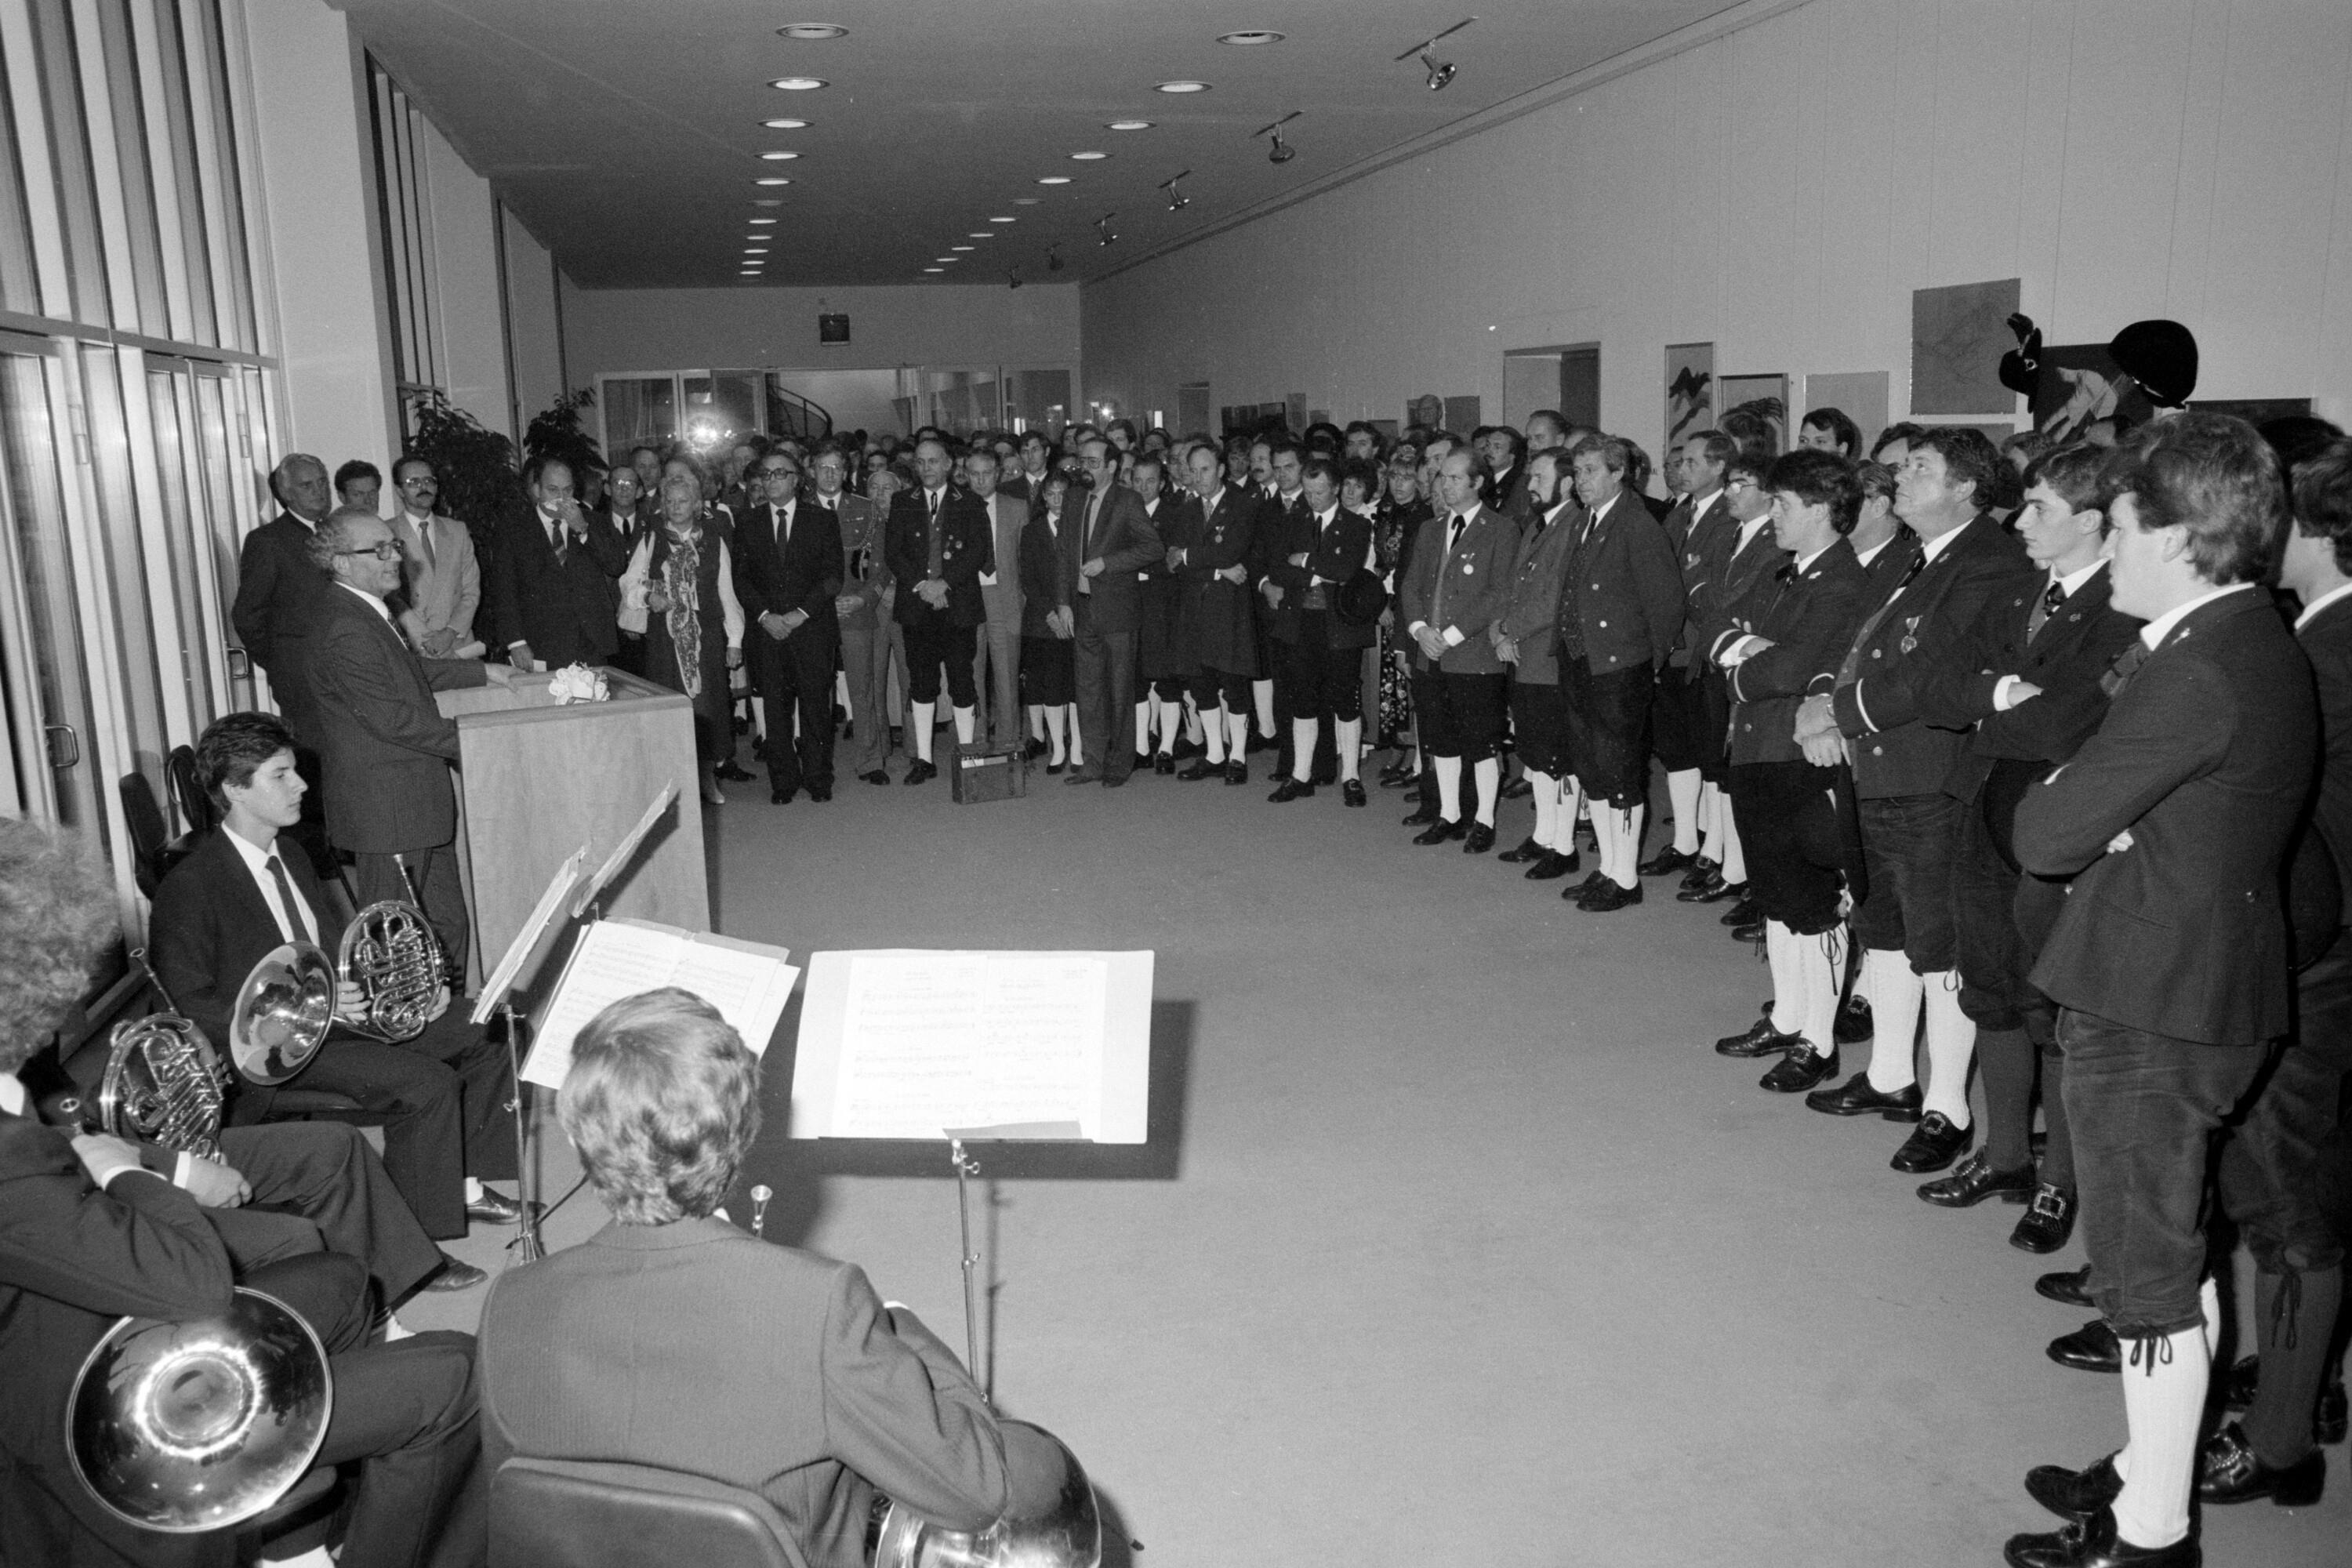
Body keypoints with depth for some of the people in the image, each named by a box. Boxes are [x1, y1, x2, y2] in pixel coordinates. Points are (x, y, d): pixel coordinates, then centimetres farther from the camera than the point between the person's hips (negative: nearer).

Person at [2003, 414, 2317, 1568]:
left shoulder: (2201, 672, -24)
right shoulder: (2255, 646, 8)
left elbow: (2045, 836, -23)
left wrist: (2053, 798, -2)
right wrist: (2083, 801, -11)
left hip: (2151, 1009, -10)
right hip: (2195, 991, 10)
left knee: (2149, 1279, 4)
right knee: (2175, 1257, 22)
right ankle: (2151, 1467, 38)